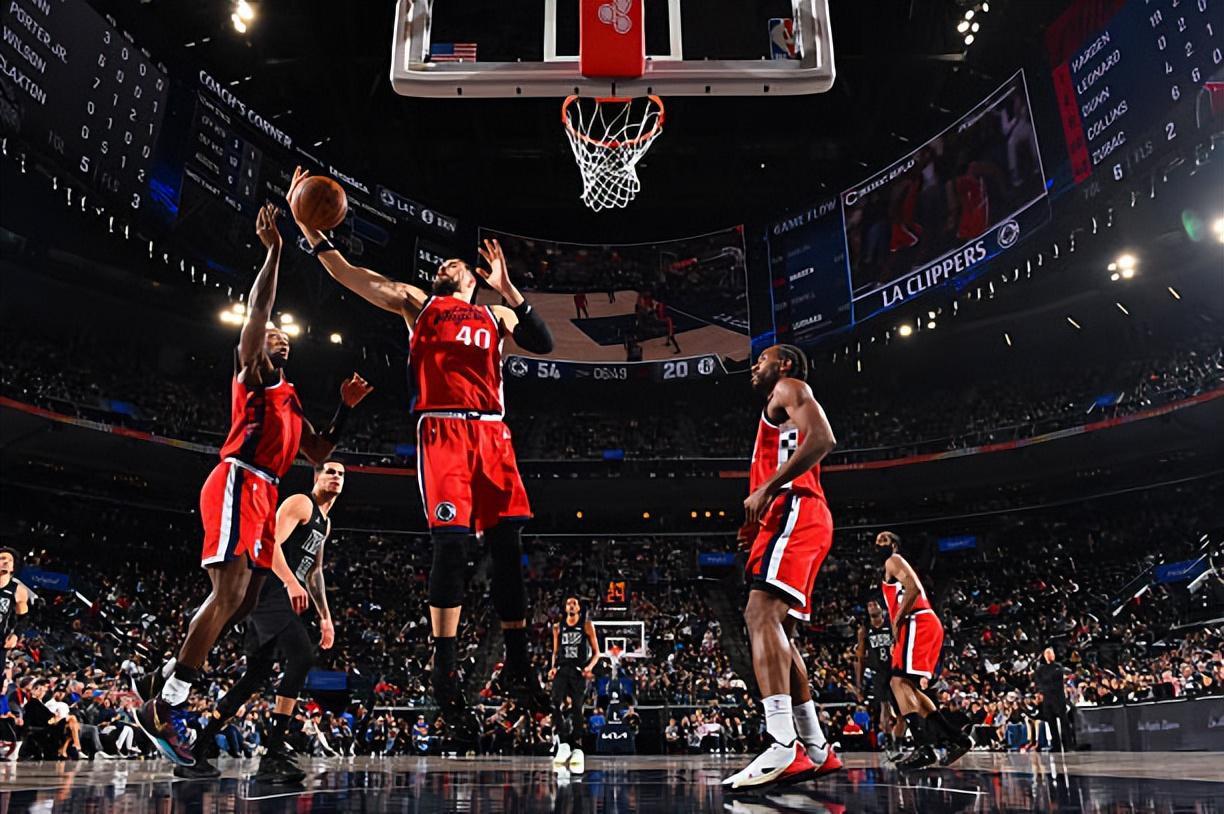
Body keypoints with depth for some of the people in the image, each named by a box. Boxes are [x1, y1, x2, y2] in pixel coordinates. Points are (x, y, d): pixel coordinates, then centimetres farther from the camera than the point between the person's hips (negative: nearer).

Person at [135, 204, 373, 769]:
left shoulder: (290, 399, 28)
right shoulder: (250, 372, 8)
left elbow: (318, 453, 27)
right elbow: (257, 309, -7)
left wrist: (346, 408, 20)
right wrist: (273, 248, -5)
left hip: (265, 495, 9)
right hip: (238, 483, -9)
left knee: (243, 602, 8)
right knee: (230, 593, -19)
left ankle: (165, 680, 20)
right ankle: (165, 708, -12)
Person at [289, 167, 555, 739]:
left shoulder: (497, 314, 25)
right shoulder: (418, 303, 20)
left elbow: (544, 344, 8)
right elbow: (347, 274, 11)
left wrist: (507, 289, 0)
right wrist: (308, 226, 2)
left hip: (492, 433, 3)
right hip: (442, 429, -3)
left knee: (507, 544, -1)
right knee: (451, 542, -13)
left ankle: (518, 665, 7)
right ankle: (444, 671, -5)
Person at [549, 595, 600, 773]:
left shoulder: (587, 625, 4)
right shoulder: (558, 627, 13)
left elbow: (596, 652, 5)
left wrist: (590, 667, -12)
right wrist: (553, 667, 2)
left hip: (579, 671, -2)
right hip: (562, 669, 2)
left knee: (576, 708, -4)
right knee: (555, 703, -18)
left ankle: (577, 748, 3)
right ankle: (563, 743, -11)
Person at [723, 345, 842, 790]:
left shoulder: (790, 388, 5)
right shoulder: (778, 412, 33)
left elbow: (823, 439, -14)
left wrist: (766, 488, -19)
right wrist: (757, 524, 22)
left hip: (794, 512, -11)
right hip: (790, 518, 11)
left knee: (762, 612, -25)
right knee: (779, 630, 9)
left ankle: (784, 749, -36)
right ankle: (816, 749, 14)